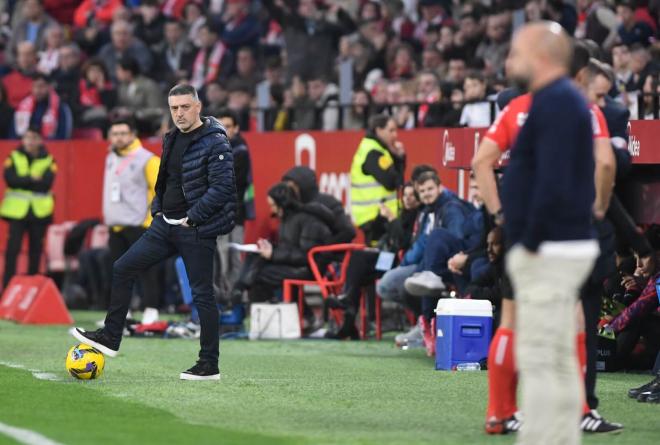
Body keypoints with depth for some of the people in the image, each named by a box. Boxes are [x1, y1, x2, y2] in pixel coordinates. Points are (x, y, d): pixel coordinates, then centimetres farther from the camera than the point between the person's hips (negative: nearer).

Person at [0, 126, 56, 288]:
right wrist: (32, 180, -13)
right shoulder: (14, 158, 6)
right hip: (17, 210, -1)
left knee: (36, 249, 6)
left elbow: (46, 183, -10)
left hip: (39, 211, 1)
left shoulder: (48, 161, 4)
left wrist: (23, 181, -12)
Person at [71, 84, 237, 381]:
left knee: (202, 294, -3)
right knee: (123, 269, 6)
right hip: (166, 224, 8)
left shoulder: (214, 142, -13)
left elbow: (222, 187, -20)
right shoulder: (172, 139, 12)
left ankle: (209, 366, 4)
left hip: (196, 230, -8)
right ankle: (110, 337, 14)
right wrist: (157, 209, 10)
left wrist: (192, 218, -18)